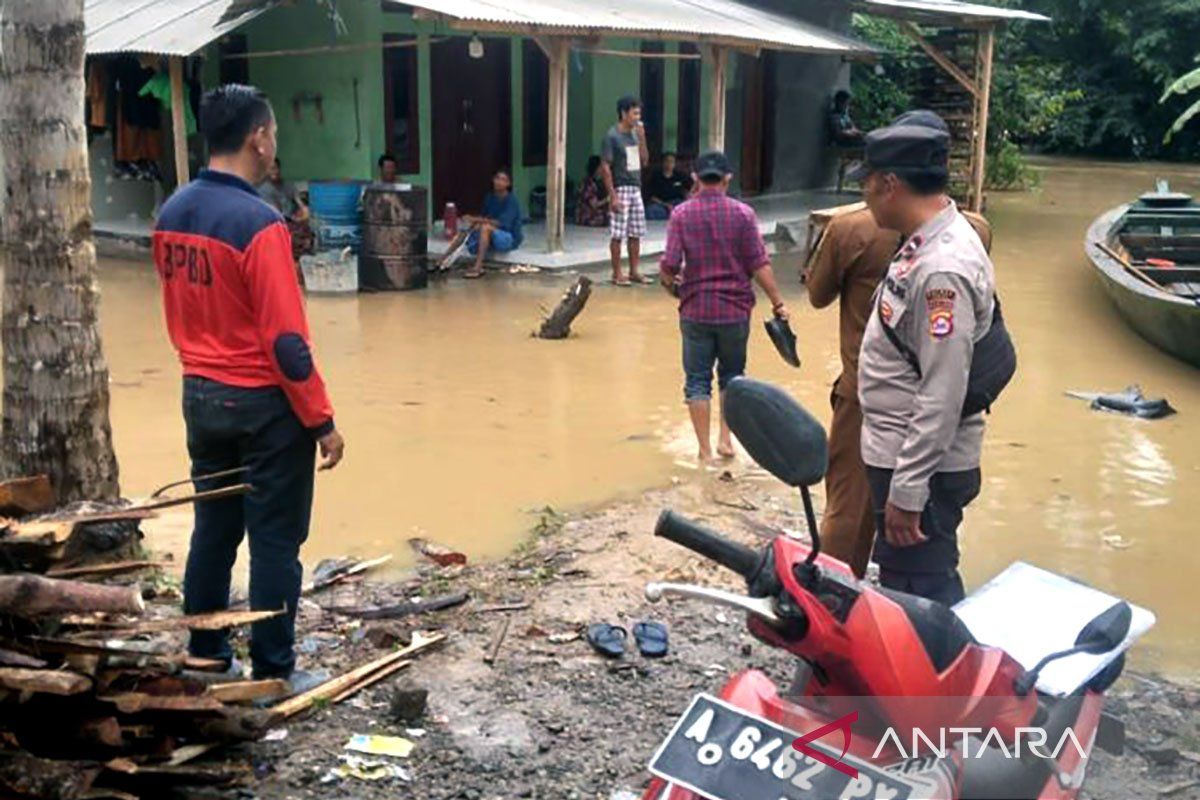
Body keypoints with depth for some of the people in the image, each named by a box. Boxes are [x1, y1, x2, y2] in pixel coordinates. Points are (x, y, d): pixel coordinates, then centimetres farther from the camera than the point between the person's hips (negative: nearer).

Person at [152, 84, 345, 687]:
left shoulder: (172, 213, 4)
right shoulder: (258, 222, -20)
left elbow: (175, 316, 13)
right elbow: (286, 341, -20)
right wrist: (322, 422, -13)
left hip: (200, 396, 8)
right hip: (264, 404, -7)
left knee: (214, 530, 18)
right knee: (275, 542, 4)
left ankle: (205, 657, 28)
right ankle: (273, 673, 13)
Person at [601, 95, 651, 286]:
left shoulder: (634, 134, 11)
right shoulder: (612, 136, -10)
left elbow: (644, 160, 12)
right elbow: (605, 167, -13)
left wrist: (642, 138, -2)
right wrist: (613, 196, -17)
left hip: (635, 189, 7)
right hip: (620, 189, -7)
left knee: (636, 234, 10)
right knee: (617, 234, -2)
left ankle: (634, 272, 18)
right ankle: (617, 274, 5)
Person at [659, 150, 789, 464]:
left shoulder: (681, 214, -5)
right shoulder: (743, 213, -5)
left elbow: (669, 266, -9)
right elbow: (759, 265, -8)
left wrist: (671, 285, 12)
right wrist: (778, 303, -1)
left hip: (695, 310, 0)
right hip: (735, 309, 0)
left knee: (697, 380, 8)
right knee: (732, 375, 19)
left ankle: (705, 450, 8)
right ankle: (725, 439, 18)